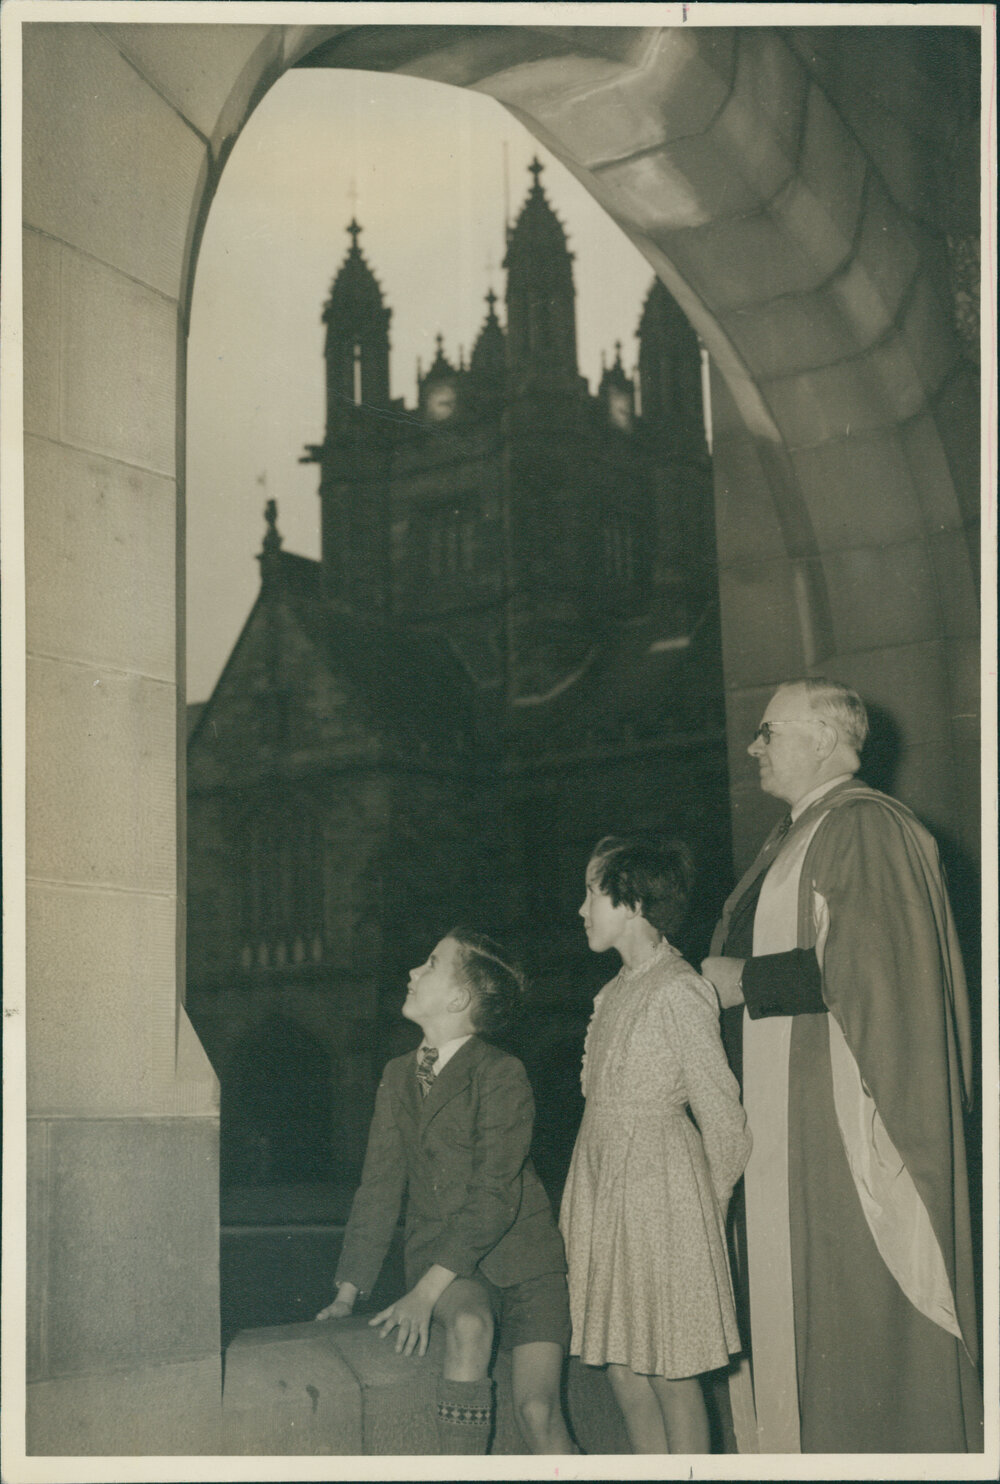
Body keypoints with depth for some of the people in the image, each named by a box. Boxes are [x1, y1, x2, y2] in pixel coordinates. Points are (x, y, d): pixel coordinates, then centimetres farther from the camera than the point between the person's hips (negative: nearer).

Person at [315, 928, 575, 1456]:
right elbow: (379, 1188, 11)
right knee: (469, 1324, -32)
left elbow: (494, 1197, -17)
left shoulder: (502, 1075, -9)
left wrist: (425, 1292, -23)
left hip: (519, 1256, -3)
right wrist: (348, 1292, 2)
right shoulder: (398, 1076, 10)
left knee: (536, 1410, -22)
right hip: (438, 1251, 3)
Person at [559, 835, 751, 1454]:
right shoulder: (617, 990, 13)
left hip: (660, 1189, -8)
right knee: (623, 1370, 10)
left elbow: (718, 1109, -10)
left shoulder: (678, 991, -13)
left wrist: (711, 1198, 0)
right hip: (601, 1188, 8)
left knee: (671, 1373, -1)